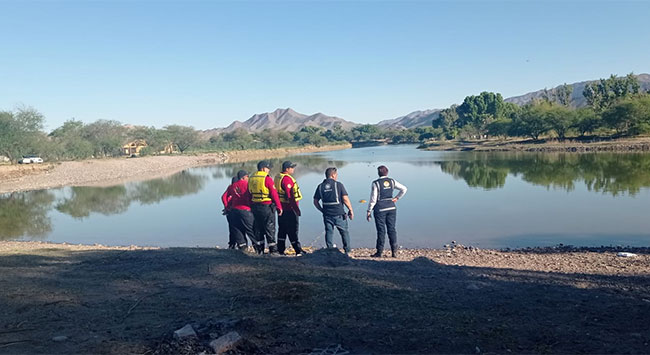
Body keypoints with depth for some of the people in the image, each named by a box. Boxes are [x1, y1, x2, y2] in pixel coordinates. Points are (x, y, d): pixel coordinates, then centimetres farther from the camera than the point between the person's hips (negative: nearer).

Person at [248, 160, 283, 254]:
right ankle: (273, 249, 6)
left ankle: (259, 249, 19)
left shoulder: (251, 179, 8)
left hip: (255, 206, 7)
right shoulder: (267, 179, -13)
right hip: (267, 207, -6)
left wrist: (252, 206, 18)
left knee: (258, 228, 14)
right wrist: (279, 207, -6)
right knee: (270, 228, 2)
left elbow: (250, 194, 13)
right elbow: (274, 194, -13)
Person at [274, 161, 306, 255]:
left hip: (282, 208, 10)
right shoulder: (287, 178, -19)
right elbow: (290, 196, -23)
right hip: (289, 209, -10)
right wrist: (296, 208, -20)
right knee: (292, 231, -4)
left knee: (282, 230, 14)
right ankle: (298, 251, 2)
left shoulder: (278, 177, 12)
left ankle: (280, 250, 20)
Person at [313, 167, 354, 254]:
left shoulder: (320, 186, 5)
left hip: (327, 215, 3)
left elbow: (315, 201, 7)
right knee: (344, 232, 11)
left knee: (329, 233, 11)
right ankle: (347, 251, 14)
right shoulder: (338, 185, -7)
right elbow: (345, 199, -11)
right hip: (339, 214, -3)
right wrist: (351, 210, -2)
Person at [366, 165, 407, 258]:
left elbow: (373, 199, -11)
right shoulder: (392, 181, 4)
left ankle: (379, 252, 9)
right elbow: (404, 189, 6)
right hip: (391, 207, 4)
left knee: (381, 230, 2)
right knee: (392, 229, 8)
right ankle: (394, 252, 8)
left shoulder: (376, 183, -9)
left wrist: (369, 211, -5)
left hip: (380, 208, -4)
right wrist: (397, 198, 8)